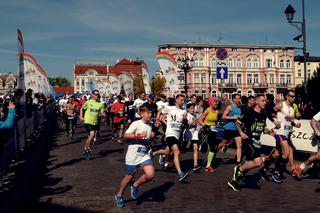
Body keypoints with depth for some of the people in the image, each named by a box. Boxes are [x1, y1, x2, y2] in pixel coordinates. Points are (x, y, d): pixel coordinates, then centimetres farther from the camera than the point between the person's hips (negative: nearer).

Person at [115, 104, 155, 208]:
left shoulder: (150, 127, 9)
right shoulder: (136, 123, -11)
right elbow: (125, 135, -22)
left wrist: (152, 136, 6)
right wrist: (138, 135, -33)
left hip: (145, 155, 5)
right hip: (133, 155, -5)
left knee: (150, 174, -16)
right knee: (129, 177, 8)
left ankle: (135, 186, 11)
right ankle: (119, 196, 32)